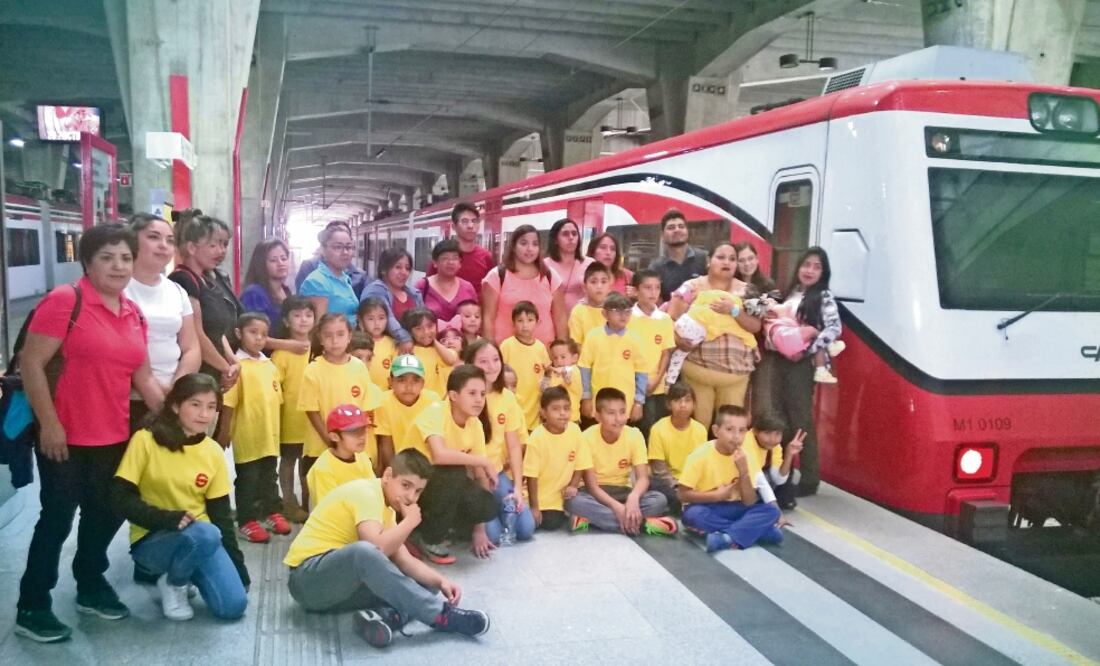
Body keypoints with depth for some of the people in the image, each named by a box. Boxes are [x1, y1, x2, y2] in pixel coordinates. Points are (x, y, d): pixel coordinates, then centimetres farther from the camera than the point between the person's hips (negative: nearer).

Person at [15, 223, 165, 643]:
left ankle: (91, 588, 36)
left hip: (114, 437, 7)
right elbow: (30, 363, -16)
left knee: (106, 515, 17)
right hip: (65, 437, -7)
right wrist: (49, 423, -19)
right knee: (57, 519, 3)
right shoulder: (65, 301, -13)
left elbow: (143, 376, 13)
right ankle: (31, 609, 18)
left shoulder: (133, 313, 8)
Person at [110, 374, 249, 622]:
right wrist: (167, 518, -29)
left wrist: (238, 566, -1)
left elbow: (221, 514, 4)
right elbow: (120, 499, -15)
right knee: (204, 534, -36)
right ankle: (173, 584, -4)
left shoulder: (213, 452, -1)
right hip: (150, 540, -4)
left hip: (203, 538, 4)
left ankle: (187, 573, 13)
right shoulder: (145, 441, -12)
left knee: (233, 606, -16)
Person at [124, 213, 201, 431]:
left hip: (173, 402, 5)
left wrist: (174, 389, -5)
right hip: (131, 402, -5)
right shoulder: (119, 288, -4)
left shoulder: (177, 292, 13)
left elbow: (192, 349, 11)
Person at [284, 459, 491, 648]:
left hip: (339, 585, 9)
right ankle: (441, 614, -31)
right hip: (308, 579, -9)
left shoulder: (386, 507, 12)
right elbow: (378, 548, -32)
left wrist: (441, 582, -12)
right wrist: (410, 521, -16)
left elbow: (404, 560, 3)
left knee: (425, 583, -1)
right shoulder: (366, 492, -16)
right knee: (363, 551, -39)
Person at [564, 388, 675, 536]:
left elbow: (643, 478, -15)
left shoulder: (634, 435, -11)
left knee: (659, 500, -25)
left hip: (623, 492, 2)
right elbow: (591, 485, -19)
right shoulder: (587, 438, -17)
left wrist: (633, 497, -38)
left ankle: (595, 518, -28)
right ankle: (643, 523, -34)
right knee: (574, 502, -36)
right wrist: (616, 506, -35)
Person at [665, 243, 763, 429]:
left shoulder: (745, 291, 9)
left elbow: (755, 326, 1)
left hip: (736, 370, 2)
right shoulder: (691, 287, 3)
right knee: (698, 424, -1)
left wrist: (733, 310, -16)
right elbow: (671, 319, 0)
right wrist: (678, 338, -19)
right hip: (697, 369, -2)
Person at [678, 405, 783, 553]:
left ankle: (728, 538, -31)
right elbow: (683, 494, -16)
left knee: (771, 510, -16)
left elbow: (749, 503, -11)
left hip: (732, 509, 3)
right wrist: (717, 495, -19)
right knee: (693, 514, -37)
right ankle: (759, 530, -24)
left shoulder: (743, 457, -6)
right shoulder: (701, 455, -17)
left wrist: (744, 471, -23)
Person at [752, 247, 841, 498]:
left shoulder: (823, 296, -2)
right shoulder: (792, 293, 16)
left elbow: (834, 328, -13)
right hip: (779, 360, 6)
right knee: (779, 417, 7)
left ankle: (809, 478, 6)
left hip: (801, 364, -6)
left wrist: (807, 351, -18)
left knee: (800, 418, -3)